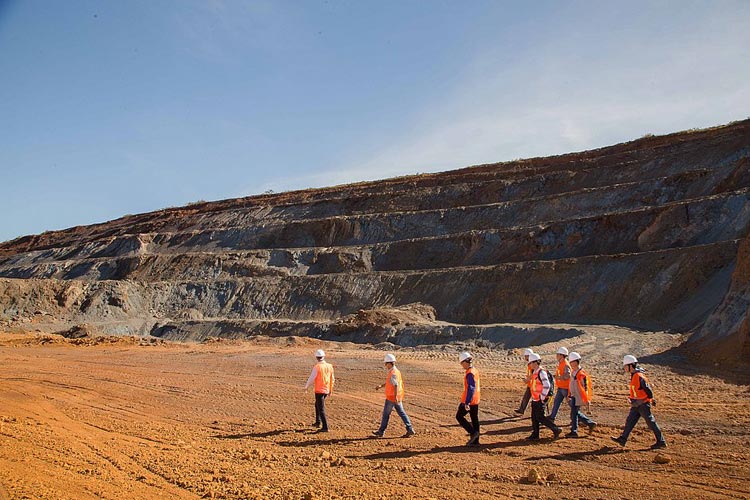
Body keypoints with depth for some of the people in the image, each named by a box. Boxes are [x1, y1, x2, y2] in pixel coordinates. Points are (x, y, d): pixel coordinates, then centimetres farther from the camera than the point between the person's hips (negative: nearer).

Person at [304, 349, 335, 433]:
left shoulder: (317, 367, -17)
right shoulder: (329, 366, 2)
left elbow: (311, 378, -12)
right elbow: (332, 379, 9)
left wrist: (306, 387, 5)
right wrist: (330, 389, 20)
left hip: (319, 390, -7)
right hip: (326, 390, 7)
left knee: (321, 409, -2)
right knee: (317, 404, 27)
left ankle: (325, 427, -3)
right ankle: (318, 422, 32)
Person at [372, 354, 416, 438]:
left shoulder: (393, 373, -20)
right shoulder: (396, 371, 11)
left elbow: (396, 385, -29)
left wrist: (395, 397, -32)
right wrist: (381, 386, 21)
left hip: (392, 398, -9)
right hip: (398, 397, 9)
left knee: (386, 414, 5)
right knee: (401, 413, 10)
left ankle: (381, 432, 16)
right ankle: (410, 430, 6)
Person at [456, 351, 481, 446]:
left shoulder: (469, 373, -20)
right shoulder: (475, 370, 9)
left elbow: (471, 389, -26)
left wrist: (467, 402, -27)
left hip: (469, 401, -9)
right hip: (476, 400, 9)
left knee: (459, 416, 5)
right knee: (475, 419, 12)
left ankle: (473, 432, -2)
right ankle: (475, 441, 18)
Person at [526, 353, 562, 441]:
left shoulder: (541, 372, -17)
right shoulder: (534, 372, 12)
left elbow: (547, 385, -24)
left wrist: (542, 397, -19)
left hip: (540, 400, -9)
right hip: (534, 400, 9)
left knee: (540, 417, -6)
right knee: (534, 418, 11)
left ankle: (556, 429, 4)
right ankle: (535, 435, 17)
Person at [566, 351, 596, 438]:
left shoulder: (581, 374, -19)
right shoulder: (573, 372, 9)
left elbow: (585, 388, -18)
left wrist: (586, 401, -17)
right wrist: (569, 395, 20)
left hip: (578, 397, -9)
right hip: (573, 397, 9)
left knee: (574, 414, -2)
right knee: (576, 413, 16)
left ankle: (574, 432, 7)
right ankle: (591, 423, 26)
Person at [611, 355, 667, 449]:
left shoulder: (639, 376, -21)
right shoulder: (633, 376, 9)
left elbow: (647, 389, -19)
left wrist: (651, 399, -10)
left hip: (643, 404, -9)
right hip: (636, 405, 9)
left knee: (651, 423, 0)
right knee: (630, 421, 7)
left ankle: (661, 442, 10)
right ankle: (622, 439, 9)